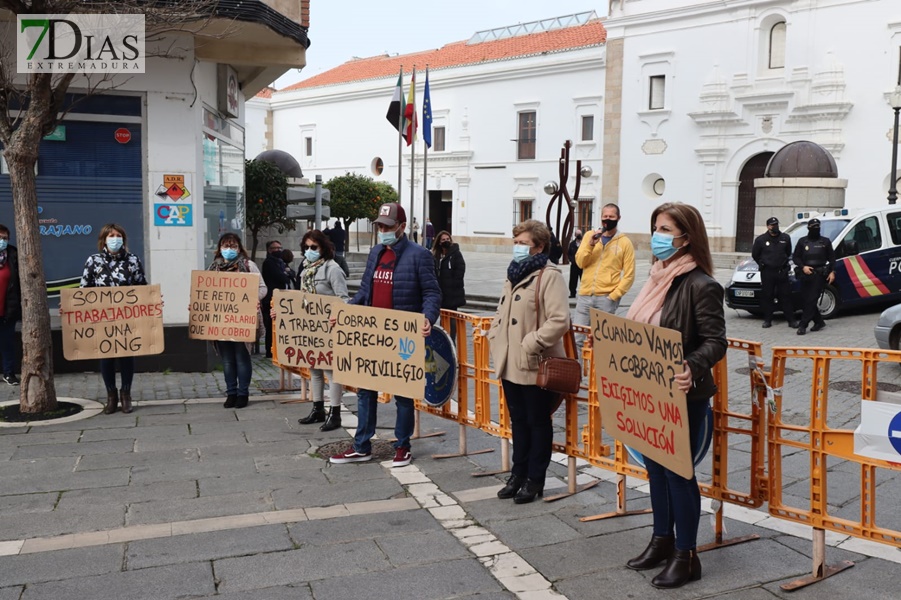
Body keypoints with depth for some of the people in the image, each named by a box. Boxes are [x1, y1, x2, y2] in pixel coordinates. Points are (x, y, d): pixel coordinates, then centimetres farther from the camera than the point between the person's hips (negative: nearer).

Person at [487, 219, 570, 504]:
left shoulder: (549, 276, -12)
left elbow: (560, 321, -23)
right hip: (510, 365, 8)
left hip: (535, 368, -8)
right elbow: (501, 313, 25)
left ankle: (534, 480, 17)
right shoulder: (515, 274, 16)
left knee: (538, 423, 6)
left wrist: (531, 345, -23)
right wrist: (495, 338, 10)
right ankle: (518, 473, 29)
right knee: (518, 422, 17)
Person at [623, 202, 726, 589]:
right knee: (655, 467, 18)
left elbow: (715, 341, -21)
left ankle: (686, 556, 19)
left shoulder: (700, 285, -17)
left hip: (682, 395, -8)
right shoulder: (658, 278, 9)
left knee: (678, 472, 3)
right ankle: (662, 540, 34)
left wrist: (692, 368, -37)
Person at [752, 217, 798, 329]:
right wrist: (763, 264, 8)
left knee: (786, 296, 1)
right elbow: (754, 255, 9)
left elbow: (788, 252, 20)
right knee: (767, 297, 1)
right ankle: (767, 320, 10)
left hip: (782, 272, 1)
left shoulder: (785, 238, 6)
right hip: (767, 272, -1)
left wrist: (783, 263, 14)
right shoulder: (761, 239, -1)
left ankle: (791, 320, 5)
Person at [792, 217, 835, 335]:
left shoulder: (825, 241, 8)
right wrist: (803, 267, -7)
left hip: (819, 274, -3)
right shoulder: (802, 241, 11)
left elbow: (832, 258, 10)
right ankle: (819, 321, 19)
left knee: (812, 300, -11)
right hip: (806, 274, 3)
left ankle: (803, 325, -14)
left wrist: (832, 272, 0)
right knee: (807, 299, 2)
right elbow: (795, 257, 9)